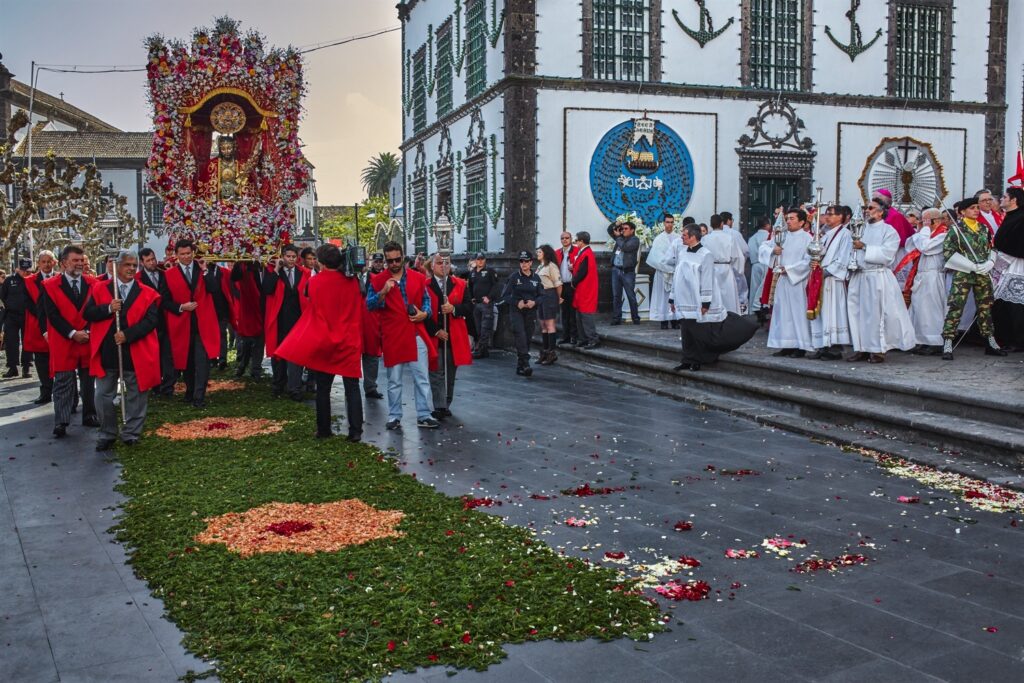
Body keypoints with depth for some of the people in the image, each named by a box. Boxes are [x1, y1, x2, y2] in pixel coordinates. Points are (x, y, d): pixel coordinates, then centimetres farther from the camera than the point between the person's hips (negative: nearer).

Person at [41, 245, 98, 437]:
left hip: (89, 340, 3)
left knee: (88, 381, 11)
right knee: (63, 383, -3)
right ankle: (61, 422, -1)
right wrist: (72, 333, -15)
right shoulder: (50, 286, -1)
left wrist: (89, 331, -11)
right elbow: (52, 315, -8)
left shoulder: (93, 284, 6)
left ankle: (89, 416, 22)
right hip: (63, 342, -3)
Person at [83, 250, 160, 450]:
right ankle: (107, 435, 20)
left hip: (136, 353, -1)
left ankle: (131, 433, 20)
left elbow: (151, 321, -8)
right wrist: (108, 309, -19)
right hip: (106, 352, 1)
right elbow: (88, 314, -1)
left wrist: (128, 334, -19)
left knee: (135, 395, 7)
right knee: (104, 395, 7)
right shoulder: (100, 289, 5)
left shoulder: (147, 294, 1)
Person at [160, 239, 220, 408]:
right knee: (187, 360, 12)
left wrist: (205, 271, -14)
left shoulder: (202, 269, 5)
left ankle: (199, 396, -10)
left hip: (202, 322, -1)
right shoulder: (169, 274, 3)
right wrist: (181, 307, -12)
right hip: (182, 323, 1)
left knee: (202, 360, -10)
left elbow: (212, 289, -8)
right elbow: (164, 301, 2)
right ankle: (190, 392, 28)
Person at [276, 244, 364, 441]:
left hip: (323, 341, 0)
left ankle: (324, 430, 13)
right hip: (350, 342, 0)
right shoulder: (353, 281, -4)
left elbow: (310, 308, 7)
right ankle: (355, 430, -4)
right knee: (352, 388, 2)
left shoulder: (315, 282, -6)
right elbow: (361, 308, 7)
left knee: (323, 388, 10)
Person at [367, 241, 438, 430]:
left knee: (422, 379, 3)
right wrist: (383, 292, -22)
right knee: (394, 381, 6)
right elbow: (370, 305, -6)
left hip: (416, 334, 2)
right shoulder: (377, 280, 0)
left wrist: (424, 313, -5)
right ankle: (394, 417, 16)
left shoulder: (418, 277, 6)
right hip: (392, 336, -2)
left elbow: (426, 300, 15)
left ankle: (424, 416, 10)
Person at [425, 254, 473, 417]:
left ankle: (446, 405, 20)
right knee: (437, 373, -3)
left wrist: (454, 309, -16)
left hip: (455, 337, 3)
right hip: (433, 337, -3)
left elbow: (469, 308, 2)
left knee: (450, 374, 10)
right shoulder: (425, 285, -2)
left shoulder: (460, 284, 8)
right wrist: (436, 331, -11)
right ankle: (440, 407, -1)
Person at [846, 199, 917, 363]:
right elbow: (854, 250, 18)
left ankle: (878, 350, 0)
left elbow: (886, 254, -14)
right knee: (858, 312, 4)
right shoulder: (863, 229, 17)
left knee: (876, 313, -6)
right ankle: (862, 348, 10)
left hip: (878, 277, -6)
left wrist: (864, 247, -12)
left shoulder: (889, 231, -2)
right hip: (859, 276, 6)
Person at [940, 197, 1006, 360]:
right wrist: (972, 266, -14)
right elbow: (948, 252, -11)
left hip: (983, 274, 6)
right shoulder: (955, 229, -3)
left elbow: (992, 249, 18)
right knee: (955, 308, -12)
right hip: (962, 274, -5)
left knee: (985, 308, 11)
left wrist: (988, 264, -4)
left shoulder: (983, 228, 13)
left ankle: (991, 343, 20)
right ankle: (947, 346, -12)